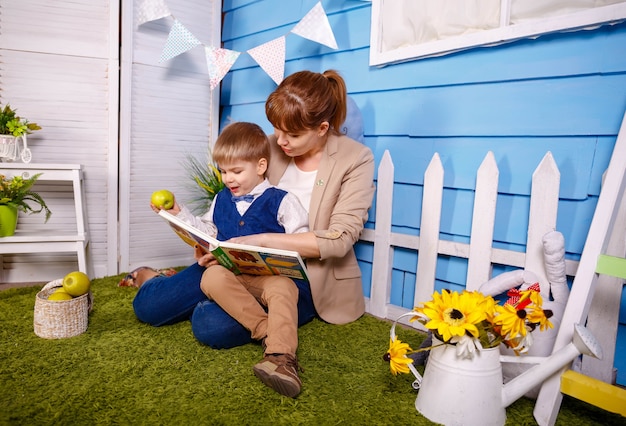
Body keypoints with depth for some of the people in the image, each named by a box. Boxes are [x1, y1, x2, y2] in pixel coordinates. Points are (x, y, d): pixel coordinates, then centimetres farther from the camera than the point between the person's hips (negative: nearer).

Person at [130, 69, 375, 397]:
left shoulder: (356, 159, -10)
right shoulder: (272, 146, 2)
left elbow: (340, 239, -18)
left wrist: (262, 240, -26)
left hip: (304, 276, -4)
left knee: (211, 324, -30)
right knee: (147, 306, -5)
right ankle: (149, 279, 30)